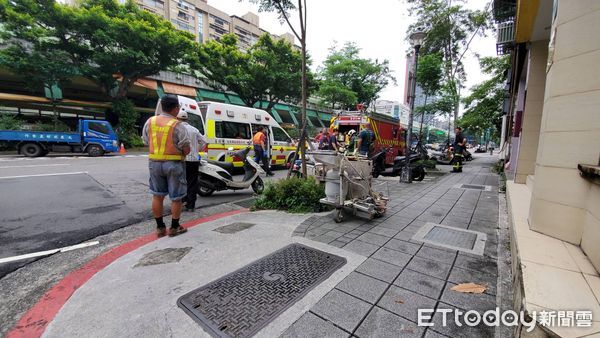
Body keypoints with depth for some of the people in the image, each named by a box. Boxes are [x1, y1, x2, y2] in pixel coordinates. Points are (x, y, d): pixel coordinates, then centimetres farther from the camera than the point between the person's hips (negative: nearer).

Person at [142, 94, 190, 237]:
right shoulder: (177, 125, -14)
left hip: (154, 162, 5)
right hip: (173, 164, -5)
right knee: (176, 197, 8)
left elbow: (146, 141, 8)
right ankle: (174, 227, 17)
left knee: (157, 196, 14)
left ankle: (160, 227, 23)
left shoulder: (150, 121, 2)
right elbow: (186, 149, -14)